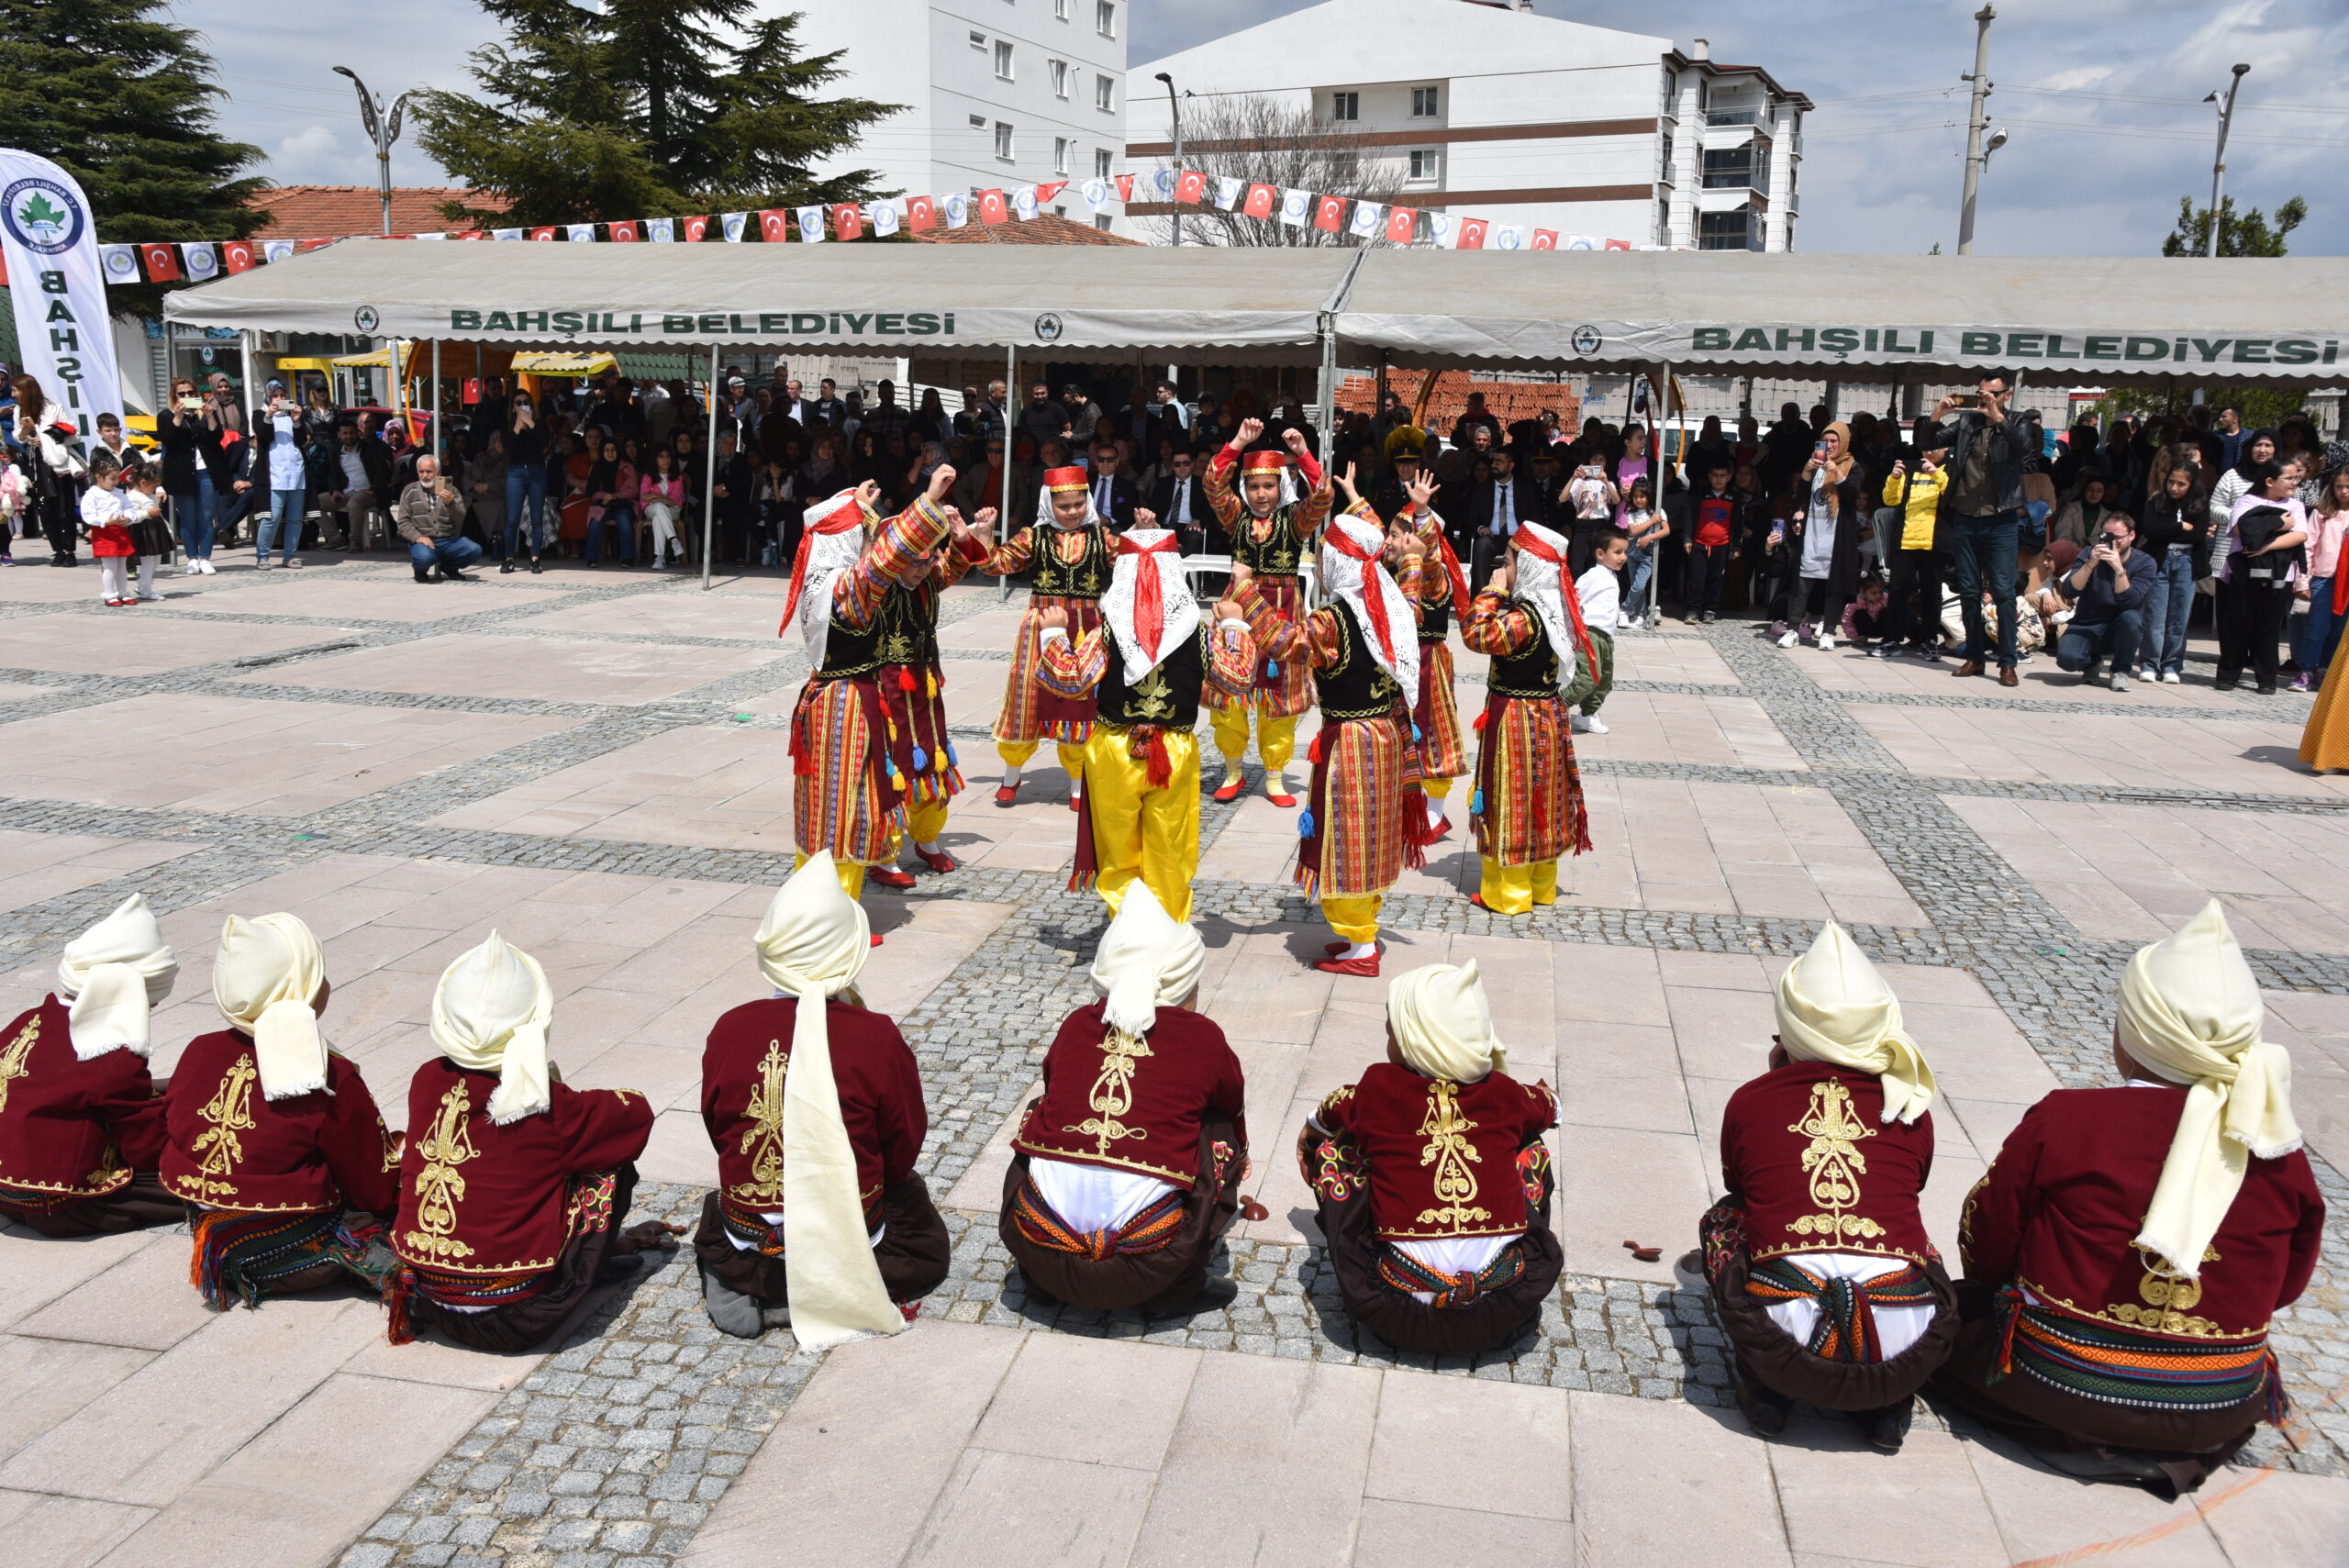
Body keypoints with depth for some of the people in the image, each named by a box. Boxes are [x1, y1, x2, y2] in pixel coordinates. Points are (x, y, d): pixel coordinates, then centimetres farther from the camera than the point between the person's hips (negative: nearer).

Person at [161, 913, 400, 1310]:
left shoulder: (198, 1052, -6)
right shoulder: (331, 1081, -23)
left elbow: (169, 1146, 8)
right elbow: (380, 1191, -15)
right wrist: (403, 1156, 7)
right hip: (294, 1260, -7)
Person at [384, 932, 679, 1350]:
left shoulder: (426, 1081, -4)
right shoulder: (548, 1109, -17)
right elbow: (637, 1111, 0)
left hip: (428, 1303, 5)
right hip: (517, 1322, -5)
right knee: (611, 1164, 7)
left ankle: (601, 1245, 37)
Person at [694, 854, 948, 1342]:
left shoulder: (729, 1030, -11)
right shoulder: (876, 1036, -19)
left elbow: (718, 1133, 3)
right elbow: (904, 1150, -7)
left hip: (747, 1247, 3)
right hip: (849, 1243, -3)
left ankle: (740, 1292, 6)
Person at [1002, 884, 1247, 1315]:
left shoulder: (1076, 1024, 13)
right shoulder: (1203, 1036, 8)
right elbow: (1236, 1115, 27)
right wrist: (1236, 1165, 50)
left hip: (1040, 1248, 2)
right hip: (1145, 1264, -2)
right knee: (1217, 1134, 19)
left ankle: (1041, 1275, 26)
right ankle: (1180, 1287, 15)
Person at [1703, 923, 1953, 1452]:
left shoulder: (1750, 1100, 10)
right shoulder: (1911, 1110, 13)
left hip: (1785, 1349, -2)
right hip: (1906, 1358, 2)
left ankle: (1764, 1389, 16)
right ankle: (1888, 1407, 21)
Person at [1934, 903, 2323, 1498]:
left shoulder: (2061, 1121, -19)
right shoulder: (2281, 1153, -9)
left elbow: (1983, 1255, -9)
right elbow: (2285, 1288, 5)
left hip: (2056, 1385, -4)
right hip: (2219, 1412, 5)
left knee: (1952, 1306, 20)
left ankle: (2081, 1441, 8)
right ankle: (2173, 1453, 16)